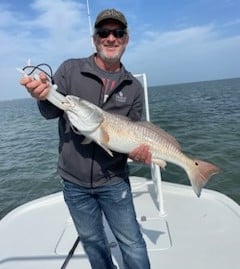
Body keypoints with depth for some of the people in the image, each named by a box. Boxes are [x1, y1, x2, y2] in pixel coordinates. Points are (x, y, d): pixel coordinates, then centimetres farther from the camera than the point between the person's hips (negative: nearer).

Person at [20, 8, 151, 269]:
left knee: (132, 244, 11)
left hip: (113, 181, 0)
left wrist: (137, 148, -19)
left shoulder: (134, 87, 0)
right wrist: (43, 97, -30)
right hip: (74, 182, 1)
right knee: (92, 242, 21)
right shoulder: (70, 70, -4)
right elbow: (52, 111, -7)